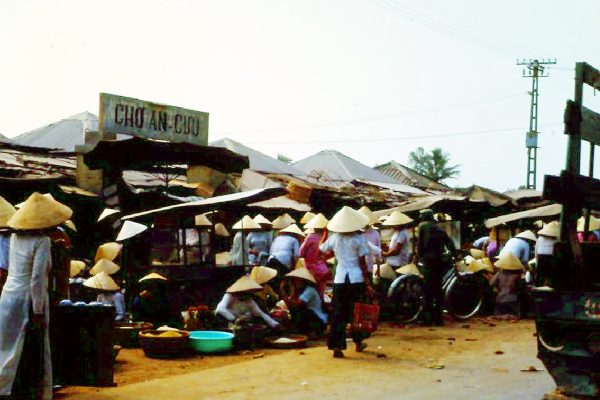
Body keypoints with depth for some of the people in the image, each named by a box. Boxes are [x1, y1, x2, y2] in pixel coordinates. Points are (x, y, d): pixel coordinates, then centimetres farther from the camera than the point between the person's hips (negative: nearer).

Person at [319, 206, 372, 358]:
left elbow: (321, 249, 17)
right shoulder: (358, 239, -6)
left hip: (340, 280, 1)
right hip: (357, 279, -1)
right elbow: (362, 263, -6)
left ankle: (337, 347, -2)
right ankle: (358, 342, 27)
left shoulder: (334, 238, 0)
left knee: (338, 314, 4)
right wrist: (368, 283, -2)